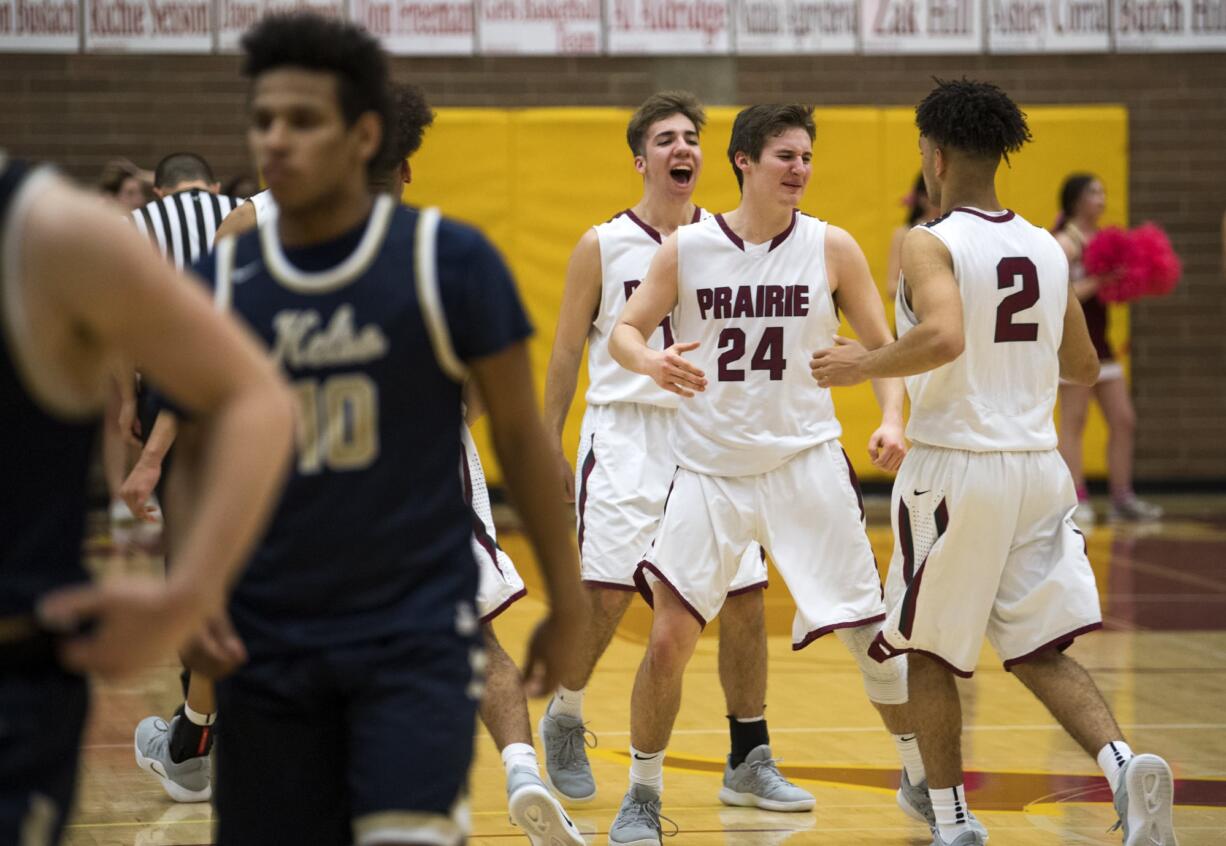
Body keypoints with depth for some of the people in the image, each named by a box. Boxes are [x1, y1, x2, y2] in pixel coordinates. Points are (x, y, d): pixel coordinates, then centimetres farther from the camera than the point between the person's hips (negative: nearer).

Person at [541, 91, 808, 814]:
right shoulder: (603, 246, 0)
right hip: (626, 432, -3)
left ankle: (749, 761, 10)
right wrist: (550, 444, 3)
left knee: (745, 596, -1)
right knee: (604, 596, -7)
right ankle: (564, 723, 19)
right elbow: (567, 351, 5)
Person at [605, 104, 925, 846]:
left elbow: (883, 346, 2)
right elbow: (624, 331, 3)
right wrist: (652, 361, -20)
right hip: (711, 470, 0)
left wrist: (892, 417, -16)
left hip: (807, 463, 0)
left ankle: (922, 778, 23)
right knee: (670, 638, -7)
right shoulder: (687, 249, -3)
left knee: (871, 631, 2)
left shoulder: (831, 248, -3)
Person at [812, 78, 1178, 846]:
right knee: (1041, 652, 9)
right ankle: (1123, 762, -16)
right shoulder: (1048, 250, 9)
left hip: (955, 465, -5)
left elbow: (941, 337, -29)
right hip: (1038, 464, 5)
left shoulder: (932, 244, -10)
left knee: (929, 651, 12)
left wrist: (863, 365, -14)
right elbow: (1084, 368, 16)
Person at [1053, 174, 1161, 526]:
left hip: (1099, 341, 9)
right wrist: (1095, 283, -23)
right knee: (1073, 424, -5)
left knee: (1123, 421, 8)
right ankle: (1077, 502, -3)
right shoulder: (1065, 243, -11)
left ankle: (1122, 499, 14)